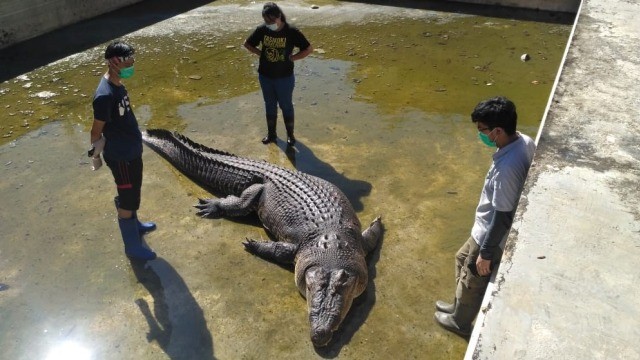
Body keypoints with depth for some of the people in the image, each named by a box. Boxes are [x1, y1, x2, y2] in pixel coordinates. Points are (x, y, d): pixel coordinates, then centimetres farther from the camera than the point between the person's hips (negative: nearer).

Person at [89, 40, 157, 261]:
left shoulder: (117, 84, 2)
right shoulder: (105, 95, -28)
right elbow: (97, 131, -18)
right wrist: (95, 156, -7)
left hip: (132, 151, 9)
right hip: (120, 157, -9)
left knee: (133, 193, 26)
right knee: (127, 199, 5)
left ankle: (134, 225, 49)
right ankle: (132, 247, 20)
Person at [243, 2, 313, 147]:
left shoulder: (291, 31, -17)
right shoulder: (261, 30, -8)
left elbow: (309, 49, -11)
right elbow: (247, 44, 7)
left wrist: (291, 58, -13)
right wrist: (261, 53, -3)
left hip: (285, 77, -3)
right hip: (265, 76, 3)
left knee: (286, 106, 11)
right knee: (270, 105, 17)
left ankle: (290, 134, 29)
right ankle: (271, 134, 34)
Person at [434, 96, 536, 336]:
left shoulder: (506, 167, -37)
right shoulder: (525, 142, -9)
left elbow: (503, 216, -29)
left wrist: (486, 253, -17)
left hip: (492, 235, -9)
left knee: (472, 279, 17)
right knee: (462, 258, 29)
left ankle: (459, 321, 44)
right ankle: (460, 305, 50)